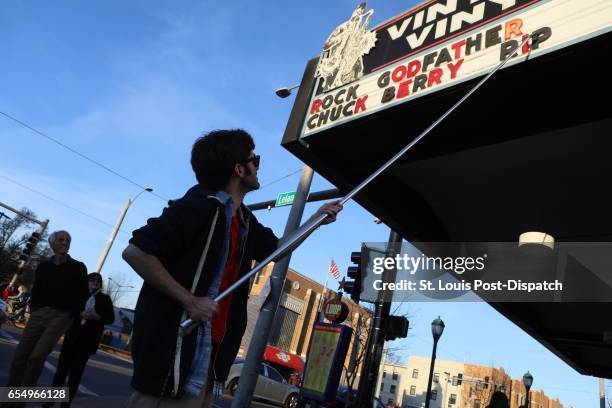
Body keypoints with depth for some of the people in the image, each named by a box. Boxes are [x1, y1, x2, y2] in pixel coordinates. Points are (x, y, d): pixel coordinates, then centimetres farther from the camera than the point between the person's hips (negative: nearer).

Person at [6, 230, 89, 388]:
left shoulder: (78, 267, 4)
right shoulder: (43, 266, 14)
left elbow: (83, 294, 1)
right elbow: (36, 290, 18)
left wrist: (71, 315, -7)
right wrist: (33, 309, 4)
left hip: (61, 315, -4)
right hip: (39, 313, 4)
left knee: (37, 356, -16)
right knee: (20, 356, -2)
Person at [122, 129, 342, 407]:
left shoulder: (244, 220, 10)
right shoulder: (200, 206, -18)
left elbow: (277, 247, 27)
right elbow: (135, 251, -21)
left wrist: (317, 219, 22)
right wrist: (190, 301, -22)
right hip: (174, 347, -9)